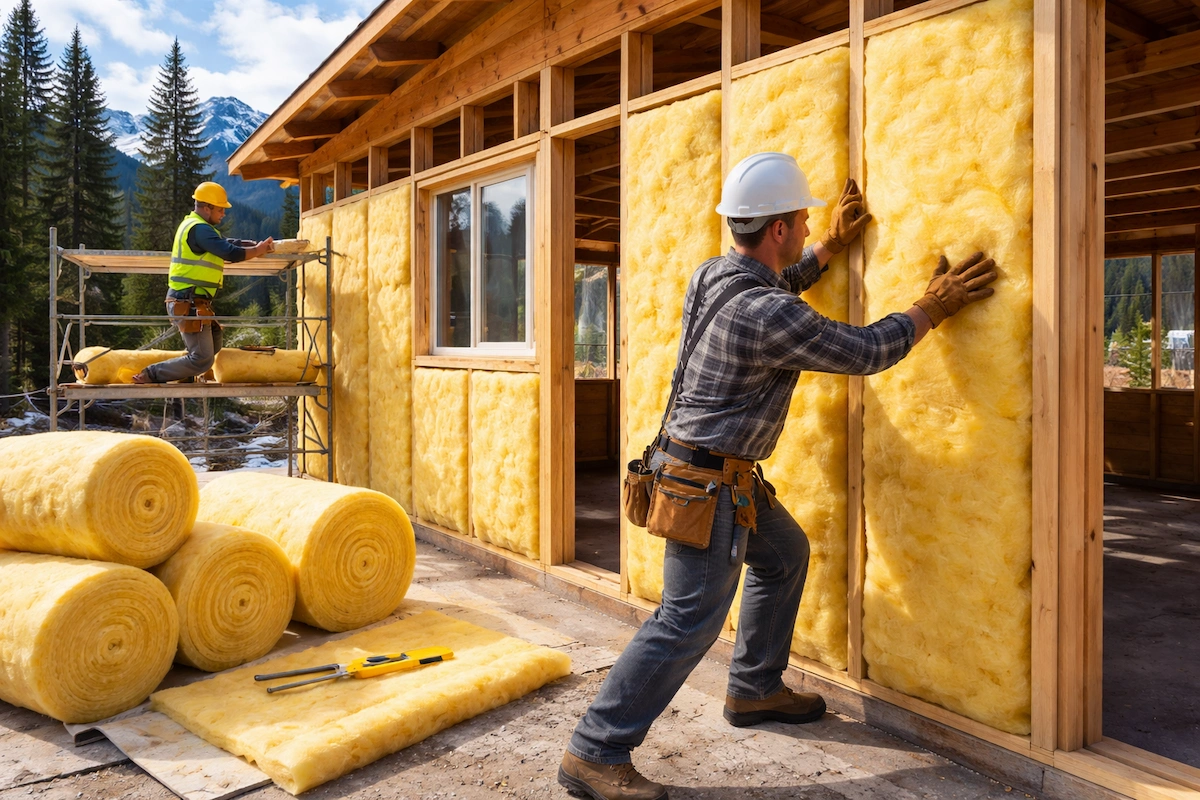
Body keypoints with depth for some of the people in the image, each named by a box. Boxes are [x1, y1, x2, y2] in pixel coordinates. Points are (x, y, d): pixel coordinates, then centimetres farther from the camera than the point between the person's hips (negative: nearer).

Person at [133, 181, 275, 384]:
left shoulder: (194, 225, 17)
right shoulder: (199, 229, -16)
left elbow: (225, 243, 18)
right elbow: (230, 253, -23)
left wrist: (257, 245, 6)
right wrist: (258, 250, -7)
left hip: (189, 301, 11)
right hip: (189, 304, -11)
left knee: (213, 348, 21)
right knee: (203, 359, -10)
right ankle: (151, 374, -4)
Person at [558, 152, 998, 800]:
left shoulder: (712, 274, 3)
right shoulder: (768, 317, -24)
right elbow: (864, 353, -14)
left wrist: (829, 248, 28)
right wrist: (931, 310, -1)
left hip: (730, 477, 10)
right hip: (706, 483, -10)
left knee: (785, 553, 24)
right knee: (690, 620, -7)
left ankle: (755, 690, 37)